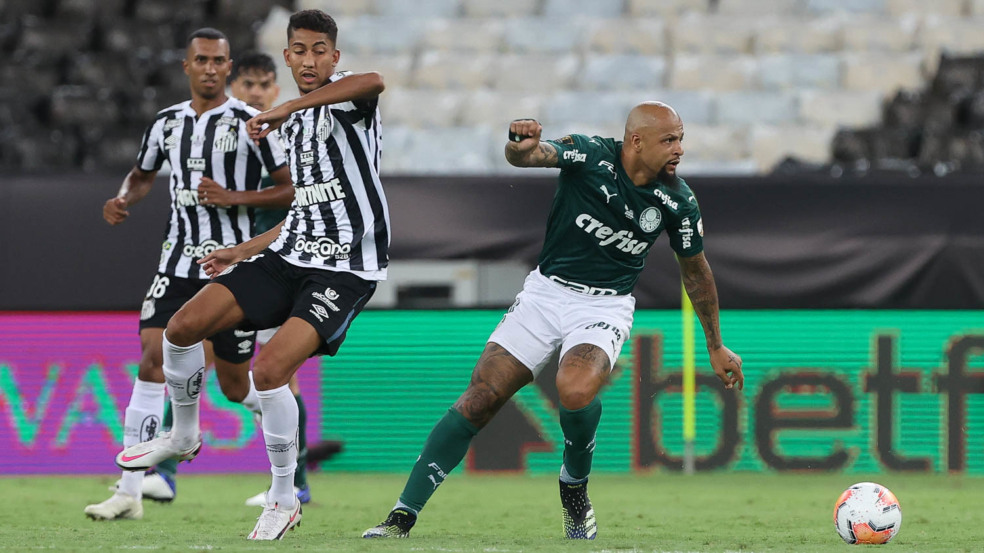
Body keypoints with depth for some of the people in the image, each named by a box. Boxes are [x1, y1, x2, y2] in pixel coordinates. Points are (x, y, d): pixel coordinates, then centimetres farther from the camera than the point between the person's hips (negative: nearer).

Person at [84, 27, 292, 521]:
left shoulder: (250, 124, -5)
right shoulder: (168, 122, 9)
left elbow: (293, 190, -5)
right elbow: (143, 174, 26)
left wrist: (233, 198, -16)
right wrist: (122, 199, 4)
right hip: (178, 260, 3)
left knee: (234, 386, 2)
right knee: (153, 355, -13)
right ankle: (130, 493, -15)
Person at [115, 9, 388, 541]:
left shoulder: (345, 99, -7)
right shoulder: (295, 124, 18)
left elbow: (374, 81, -35)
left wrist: (285, 108, -32)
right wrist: (243, 252, 27)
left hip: (345, 270, -8)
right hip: (291, 254, 8)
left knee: (269, 368, -23)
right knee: (183, 326, -3)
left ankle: (284, 499, -4)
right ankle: (183, 436, 22)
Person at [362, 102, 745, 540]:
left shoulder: (678, 201, -7)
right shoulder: (589, 154, -14)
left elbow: (695, 269, 9)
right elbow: (529, 155, -30)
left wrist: (716, 347, 16)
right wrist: (520, 145, -56)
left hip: (605, 305, 0)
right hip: (546, 291, 0)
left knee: (575, 390, -31)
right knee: (480, 399, -9)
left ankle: (574, 487, -1)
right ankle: (402, 517, -6)